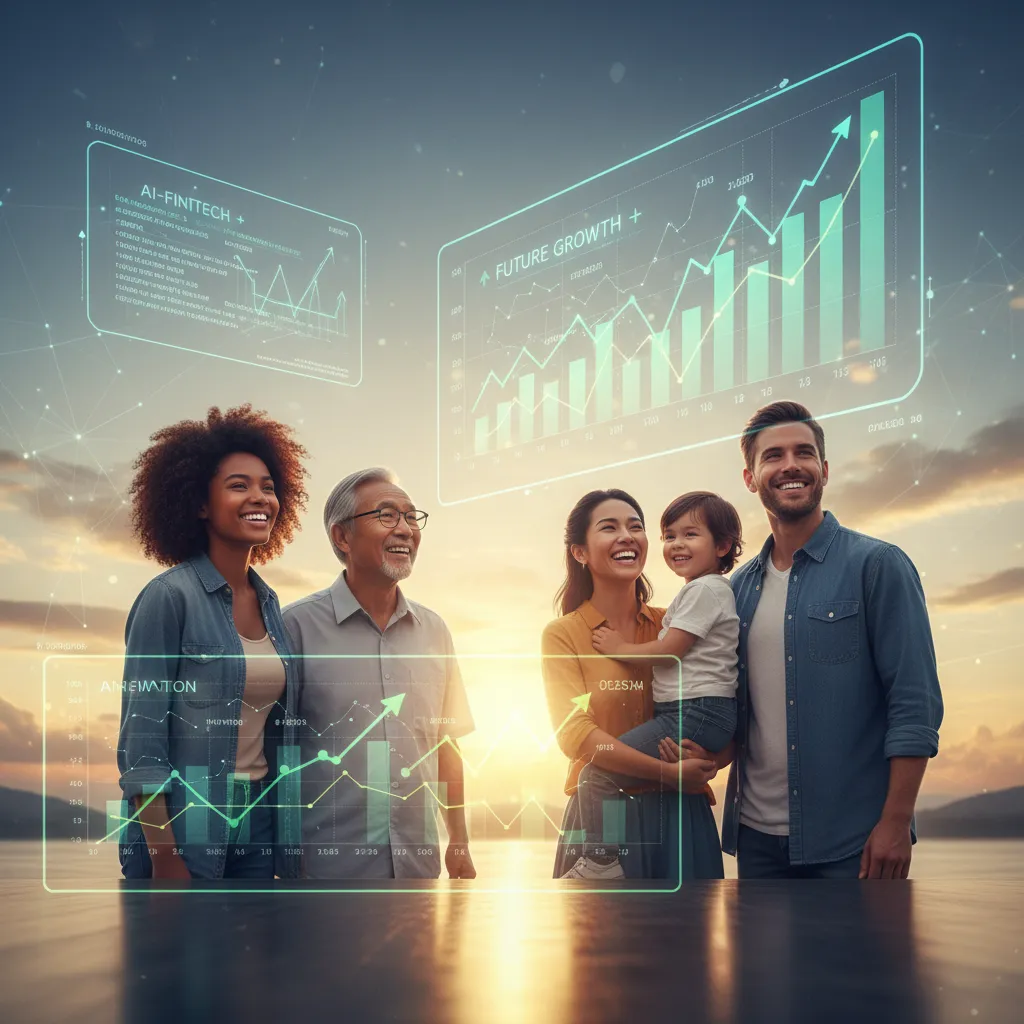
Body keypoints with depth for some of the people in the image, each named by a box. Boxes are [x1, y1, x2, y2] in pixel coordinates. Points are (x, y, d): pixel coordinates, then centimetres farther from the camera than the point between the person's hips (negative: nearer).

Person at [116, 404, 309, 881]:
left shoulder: (269, 603, 8)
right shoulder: (168, 596, -11)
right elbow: (141, 737, -13)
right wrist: (164, 857, -17)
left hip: (259, 822, 6)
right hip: (185, 826, -6)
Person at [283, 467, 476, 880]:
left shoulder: (434, 629, 6)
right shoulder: (297, 626, -9)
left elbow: (446, 748, 12)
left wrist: (460, 845, 10)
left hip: (420, 862, 4)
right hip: (327, 865, -4)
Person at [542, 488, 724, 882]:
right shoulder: (562, 635, -1)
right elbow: (575, 733, -12)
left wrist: (702, 756, -13)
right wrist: (669, 773, -19)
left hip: (680, 815, 3)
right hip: (603, 815, -3)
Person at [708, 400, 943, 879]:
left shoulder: (877, 565, -6)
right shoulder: (741, 586, 9)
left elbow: (915, 705, -11)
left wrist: (896, 823, -16)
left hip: (851, 841, -5)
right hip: (757, 835, 5)